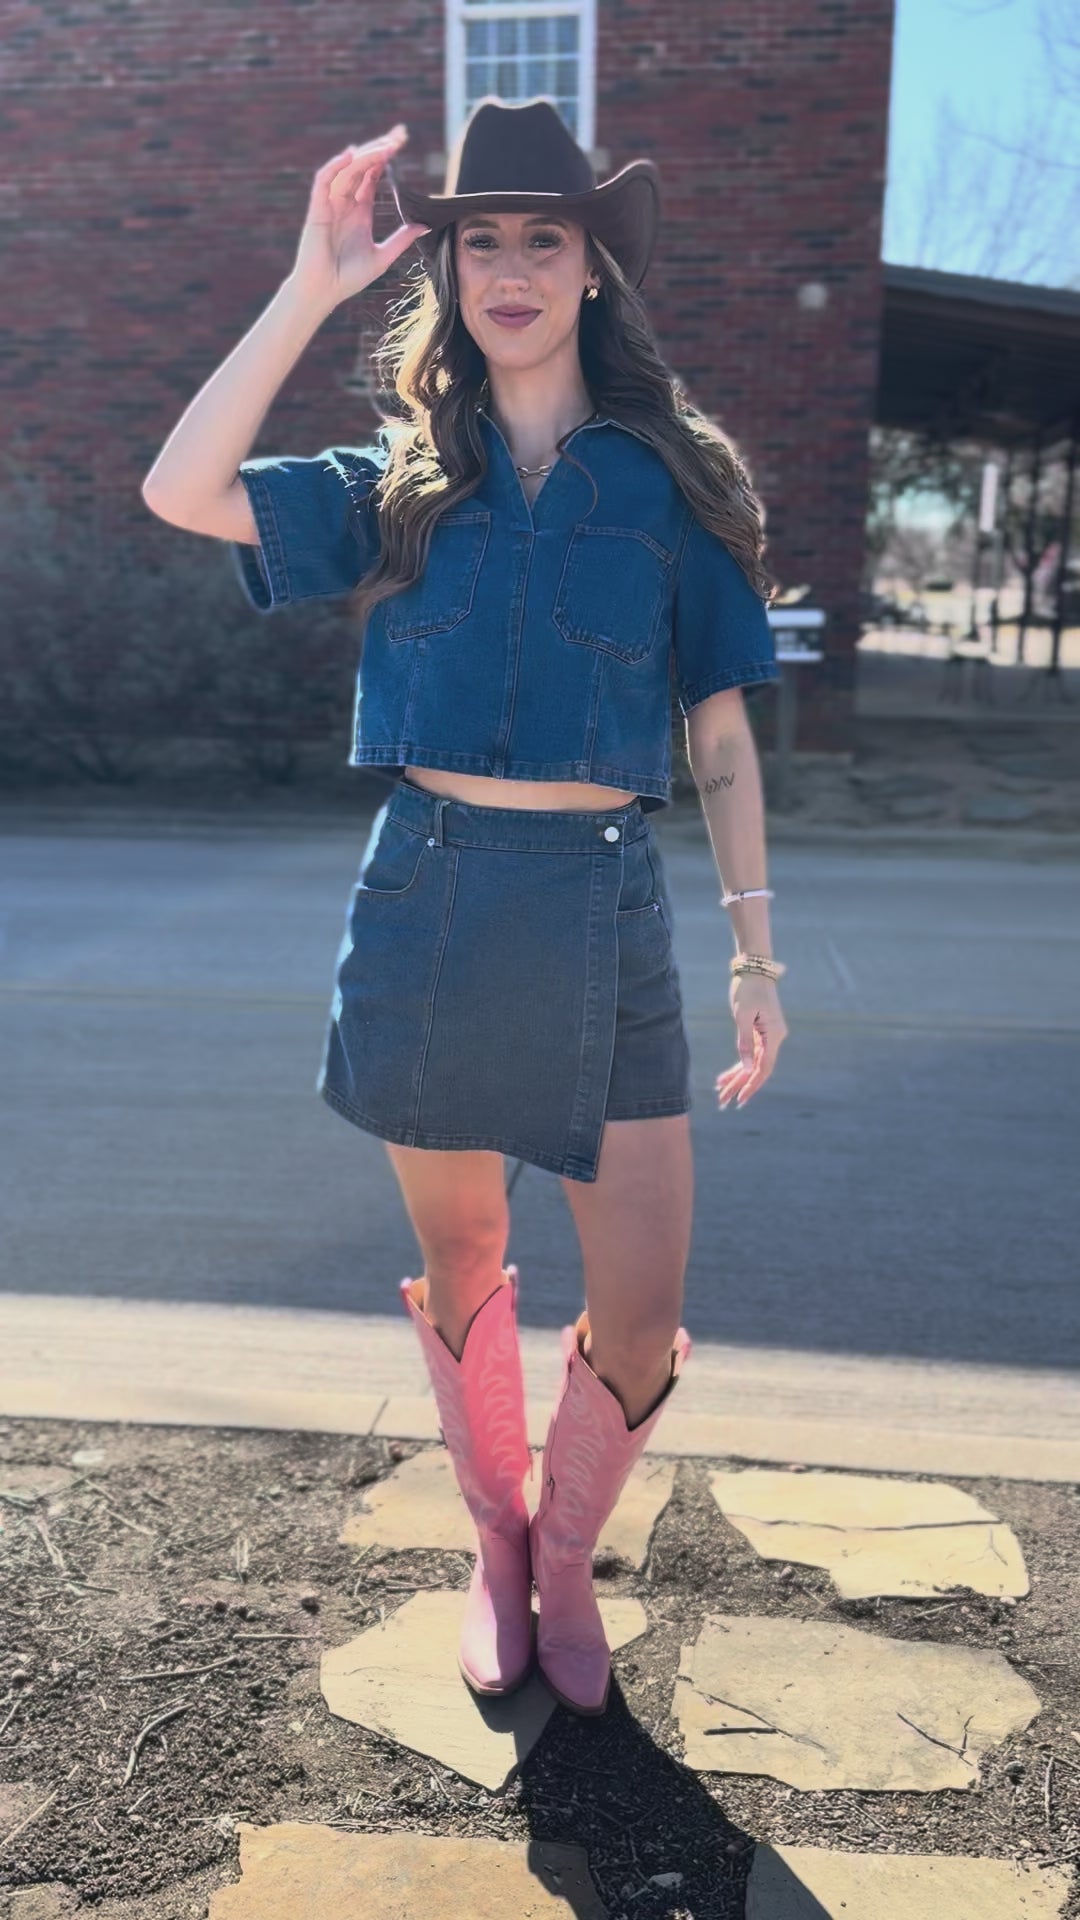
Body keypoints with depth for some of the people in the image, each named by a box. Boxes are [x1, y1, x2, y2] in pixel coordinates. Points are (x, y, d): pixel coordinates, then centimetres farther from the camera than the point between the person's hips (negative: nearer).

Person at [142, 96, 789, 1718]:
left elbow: (722, 738, 5)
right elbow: (181, 492, -6)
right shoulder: (398, 485, 9)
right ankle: (496, 1548, 38)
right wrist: (313, 288, -7)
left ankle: (566, 1555, 30)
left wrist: (757, 953, 0)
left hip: (606, 914, -1)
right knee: (462, 1273, 14)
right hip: (428, 903, 1)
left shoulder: (671, 481, 6)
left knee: (642, 1320, 0)